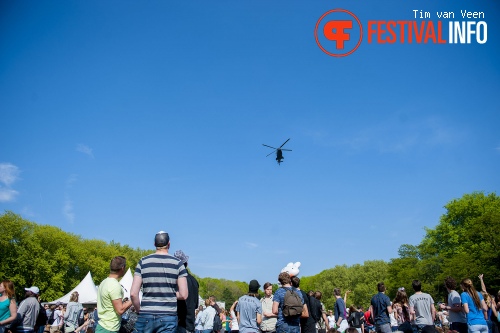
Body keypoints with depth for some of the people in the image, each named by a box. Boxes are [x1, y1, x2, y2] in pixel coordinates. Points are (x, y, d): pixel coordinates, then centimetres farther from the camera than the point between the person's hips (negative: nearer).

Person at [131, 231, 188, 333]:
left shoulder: (143, 262, 1)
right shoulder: (177, 263, -1)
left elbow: (133, 294, -3)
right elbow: (184, 295, -4)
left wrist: (139, 311, 11)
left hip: (146, 316, 1)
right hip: (168, 317, -1)